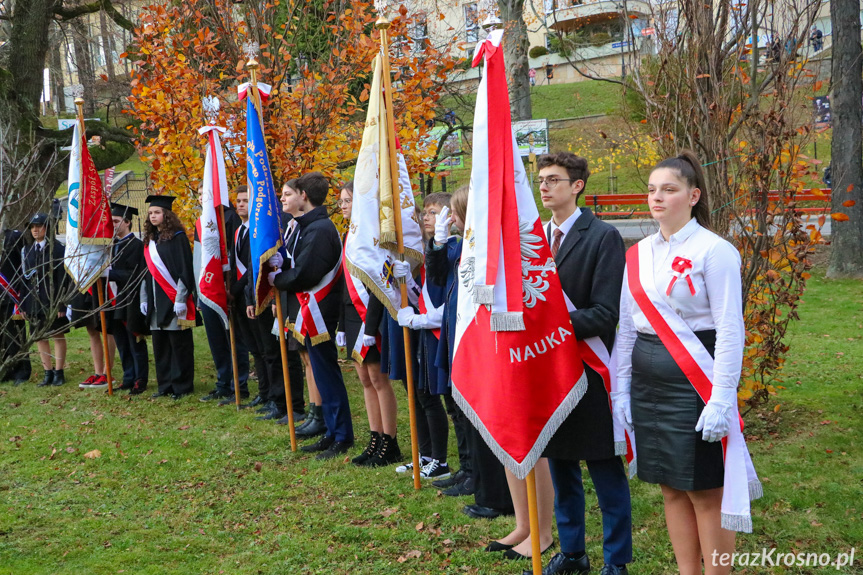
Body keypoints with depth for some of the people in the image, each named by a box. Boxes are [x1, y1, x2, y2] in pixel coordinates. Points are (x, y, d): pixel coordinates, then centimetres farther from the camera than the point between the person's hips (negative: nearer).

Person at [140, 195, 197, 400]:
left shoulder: (177, 237, -7)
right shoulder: (150, 240, 15)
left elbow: (185, 269, -12)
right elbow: (146, 271, 18)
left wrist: (181, 298, -17)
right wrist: (144, 298, 11)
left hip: (174, 299, -7)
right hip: (156, 302, 7)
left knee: (179, 343, -2)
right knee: (159, 344, 9)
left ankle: (182, 385, 6)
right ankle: (165, 384, 17)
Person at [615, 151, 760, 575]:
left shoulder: (714, 250, -9)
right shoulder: (638, 254, 9)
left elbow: (730, 330, -12)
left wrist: (722, 399, -17)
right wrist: (621, 390, 10)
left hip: (694, 380, -6)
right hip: (648, 381, 6)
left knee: (705, 492, 0)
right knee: (671, 488, 12)